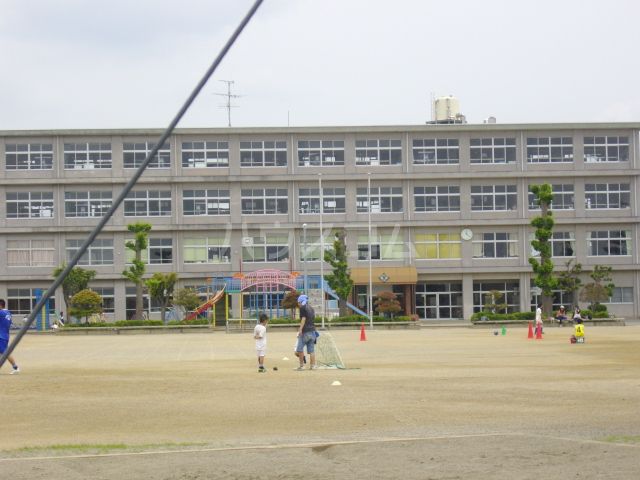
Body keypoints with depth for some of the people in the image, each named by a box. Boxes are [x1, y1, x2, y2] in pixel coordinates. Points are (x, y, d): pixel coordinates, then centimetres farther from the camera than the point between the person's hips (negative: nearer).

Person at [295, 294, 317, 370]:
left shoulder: (303, 308, -5)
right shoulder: (311, 308, 18)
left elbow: (303, 319, -14)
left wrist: (300, 329, -20)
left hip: (305, 331, -8)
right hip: (312, 331, 8)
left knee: (300, 349, -3)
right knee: (311, 350, 7)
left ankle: (302, 365, -6)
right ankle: (312, 365, 4)